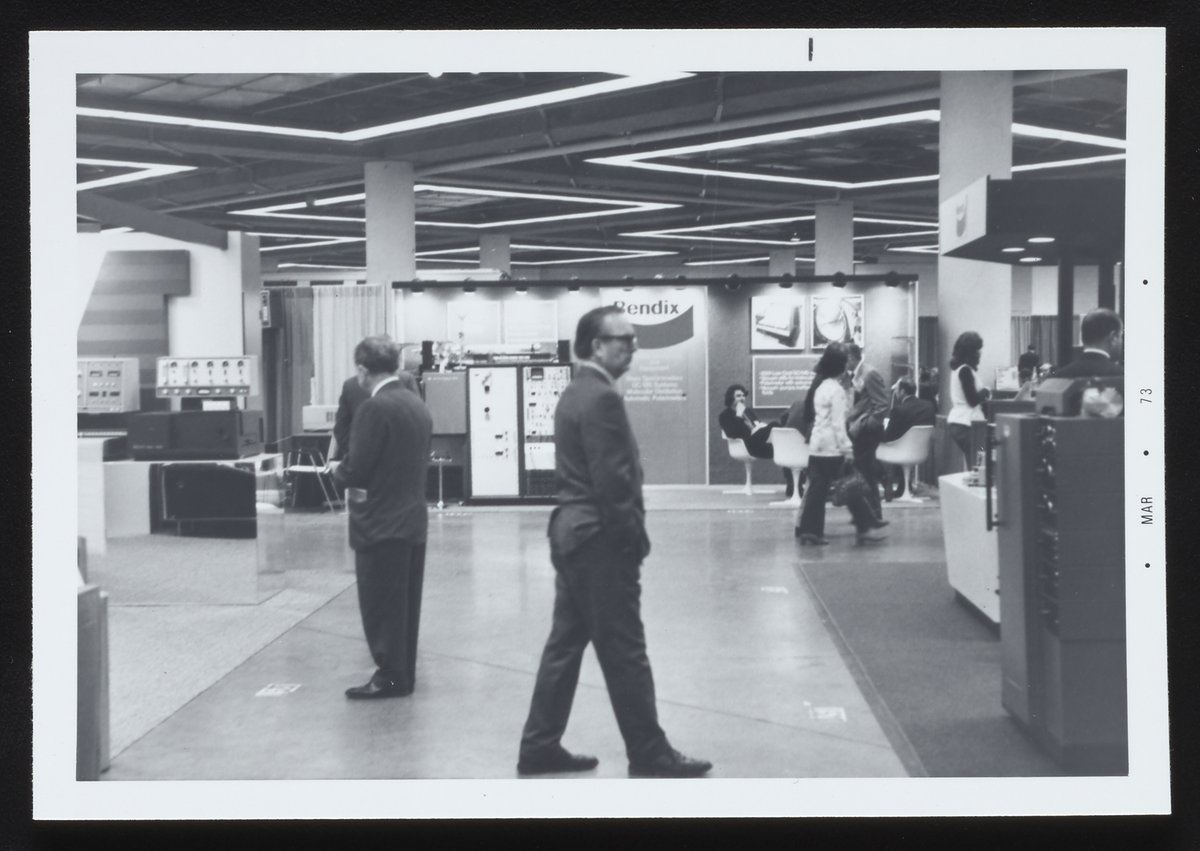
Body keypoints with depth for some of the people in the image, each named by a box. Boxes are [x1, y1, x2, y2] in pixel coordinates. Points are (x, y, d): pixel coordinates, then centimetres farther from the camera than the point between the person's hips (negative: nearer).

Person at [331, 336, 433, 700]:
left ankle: (390, 677, 7)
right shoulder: (417, 404, 8)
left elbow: (356, 470, -19)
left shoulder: (374, 408, -17)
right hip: (413, 518, 8)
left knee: (381, 605, 1)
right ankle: (404, 674, 22)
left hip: (381, 523, -8)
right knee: (405, 603, 14)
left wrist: (338, 472, 3)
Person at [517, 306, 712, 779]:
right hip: (600, 540, -10)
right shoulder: (601, 397, -18)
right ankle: (650, 755, 8)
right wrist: (635, 538, -13)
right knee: (624, 653, -1)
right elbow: (613, 480, -22)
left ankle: (540, 746, 19)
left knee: (565, 644, 14)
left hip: (572, 532, 10)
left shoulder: (574, 392, 14)